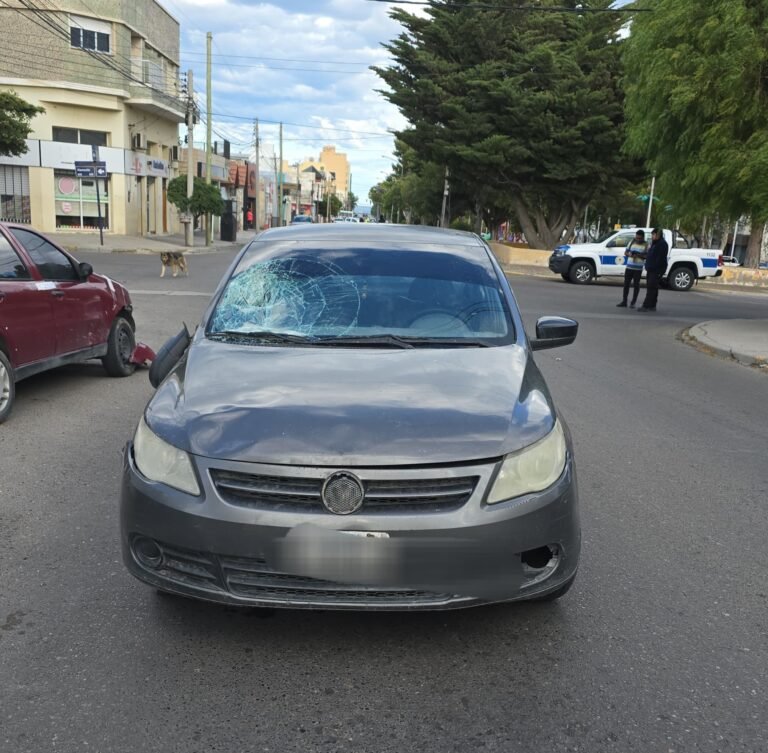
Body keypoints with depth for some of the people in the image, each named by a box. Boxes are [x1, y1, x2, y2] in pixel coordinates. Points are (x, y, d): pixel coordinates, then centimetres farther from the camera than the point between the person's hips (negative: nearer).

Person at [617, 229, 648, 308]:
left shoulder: (646, 245, -2)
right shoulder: (631, 242, 7)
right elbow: (626, 252, 11)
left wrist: (640, 256, -21)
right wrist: (629, 254, -10)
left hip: (638, 269, -3)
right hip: (629, 267, 3)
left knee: (636, 285, 1)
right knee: (626, 284, 5)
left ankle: (633, 303, 7)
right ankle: (624, 302, 12)